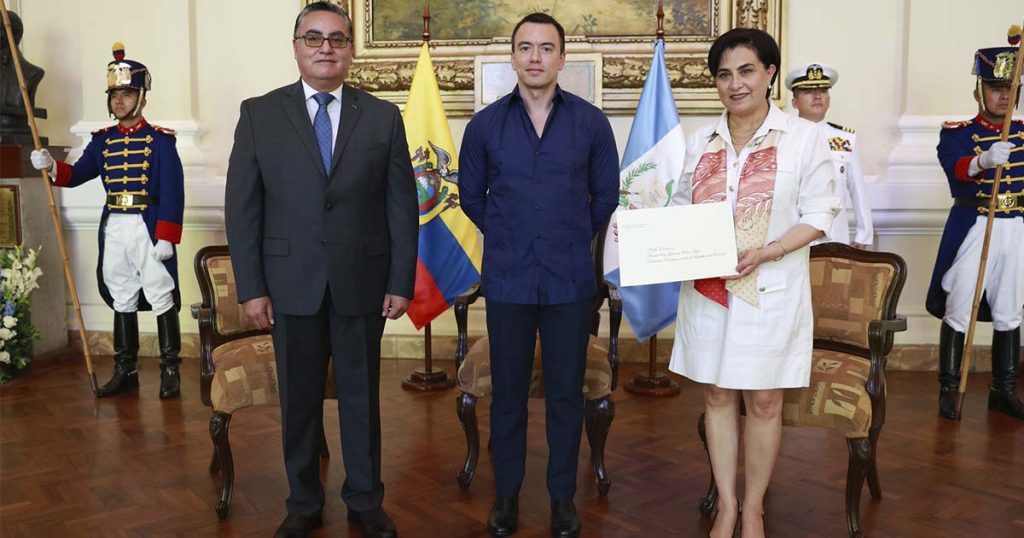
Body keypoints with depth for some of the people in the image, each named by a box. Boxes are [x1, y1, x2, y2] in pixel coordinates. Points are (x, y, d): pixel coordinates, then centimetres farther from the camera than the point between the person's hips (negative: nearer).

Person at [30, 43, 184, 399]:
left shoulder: (160, 140, -6)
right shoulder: (102, 140, 10)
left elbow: (173, 192, -11)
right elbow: (77, 175, 8)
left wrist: (166, 237, -17)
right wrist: (52, 168, -14)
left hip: (148, 229, -5)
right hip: (113, 229, 6)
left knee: (161, 299, 0)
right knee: (122, 301, 12)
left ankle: (170, 370, 10)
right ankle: (125, 371, 21)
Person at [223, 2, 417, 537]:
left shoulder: (383, 117, 3)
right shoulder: (259, 114, 2)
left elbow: (402, 205, 2)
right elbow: (242, 207, 0)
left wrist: (402, 282, -2)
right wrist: (251, 287, -5)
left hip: (362, 282, 0)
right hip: (291, 285, 0)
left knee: (362, 396, 11)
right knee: (299, 399, 11)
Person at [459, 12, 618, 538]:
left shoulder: (591, 122, -1)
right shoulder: (485, 124, 0)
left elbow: (605, 195, 10)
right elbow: (471, 195, 13)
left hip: (570, 281, 0)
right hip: (507, 279, 1)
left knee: (565, 391, 8)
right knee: (508, 390, 10)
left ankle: (563, 494, 24)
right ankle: (507, 492, 26)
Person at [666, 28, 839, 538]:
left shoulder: (803, 137, -4)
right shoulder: (701, 141, 8)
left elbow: (819, 214, -6)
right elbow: (683, 207, 12)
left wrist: (766, 253, -20)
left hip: (770, 292, -3)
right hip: (708, 289, 3)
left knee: (763, 402, 6)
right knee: (717, 396, 10)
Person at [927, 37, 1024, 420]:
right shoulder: (957, 133, -6)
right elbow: (957, 170, -27)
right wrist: (984, 160, -46)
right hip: (972, 231, -4)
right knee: (958, 312, -1)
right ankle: (949, 389, 9)